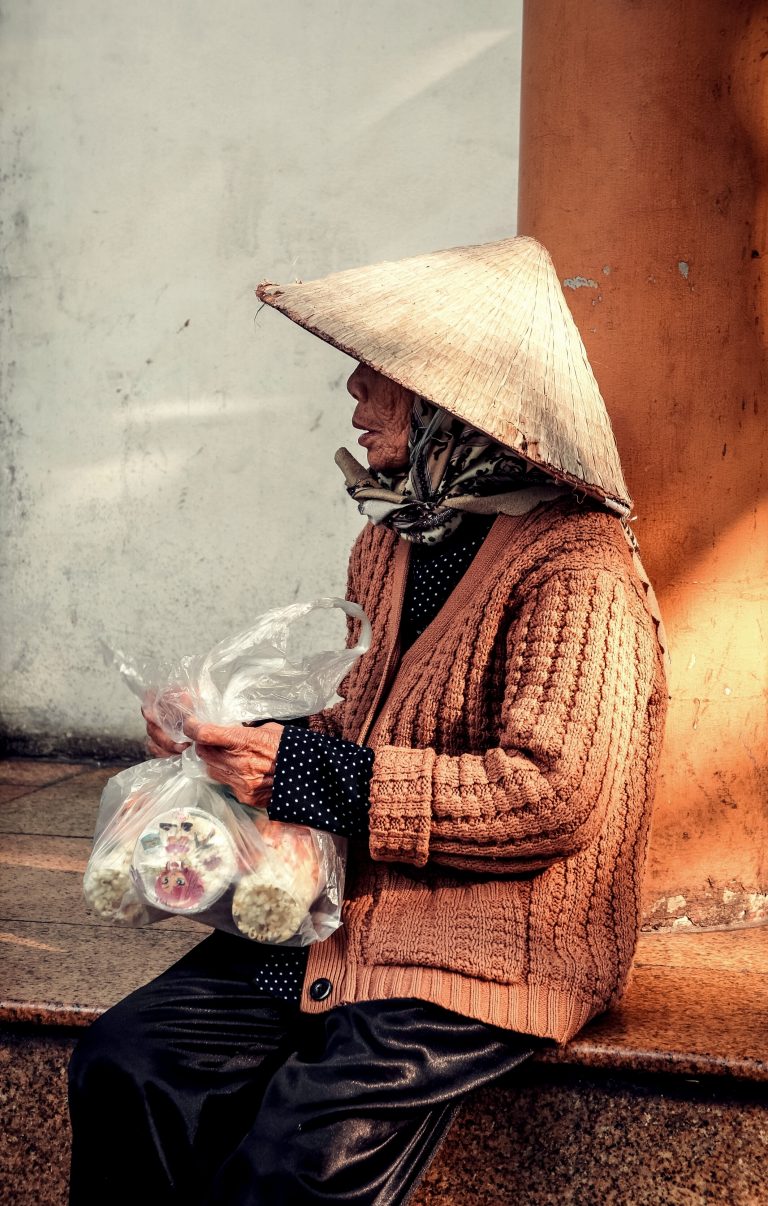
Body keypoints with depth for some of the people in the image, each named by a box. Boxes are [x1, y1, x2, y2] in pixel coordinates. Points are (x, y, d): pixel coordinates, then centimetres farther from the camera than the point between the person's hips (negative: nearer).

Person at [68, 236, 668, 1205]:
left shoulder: (577, 563, -11)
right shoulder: (391, 539, 15)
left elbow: (552, 796, -20)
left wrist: (302, 771, -19)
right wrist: (225, 731, 5)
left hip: (490, 945, -7)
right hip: (347, 910, 7)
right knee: (124, 1063, -15)